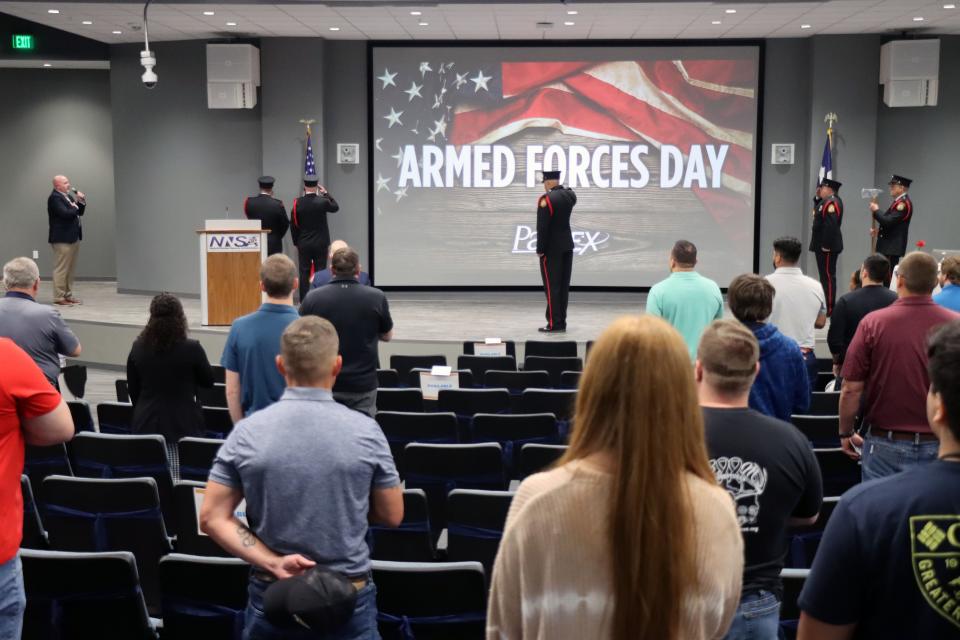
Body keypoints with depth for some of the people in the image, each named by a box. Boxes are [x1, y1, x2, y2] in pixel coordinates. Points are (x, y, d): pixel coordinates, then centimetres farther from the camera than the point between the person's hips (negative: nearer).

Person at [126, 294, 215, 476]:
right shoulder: (191, 349, -12)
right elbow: (208, 381, 2)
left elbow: (133, 390, 11)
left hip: (146, 425, 4)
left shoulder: (138, 348, 1)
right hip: (183, 425, -4)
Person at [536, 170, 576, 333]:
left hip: (552, 248, -7)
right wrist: (558, 188, 17)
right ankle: (561, 322, 14)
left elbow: (542, 227, -18)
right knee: (563, 285, 10)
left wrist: (540, 250, -10)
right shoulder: (570, 195, 5)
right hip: (567, 245, 7)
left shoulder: (546, 199, -16)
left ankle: (554, 324, -2)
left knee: (552, 286, -3)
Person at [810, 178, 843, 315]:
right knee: (826, 276, 15)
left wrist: (826, 245, -24)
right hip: (824, 245, 10)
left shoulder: (831, 202, -16)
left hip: (827, 247, -10)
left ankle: (829, 308, -6)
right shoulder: (829, 201, 16)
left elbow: (831, 225, -24)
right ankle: (825, 304, 22)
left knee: (828, 276, -8)